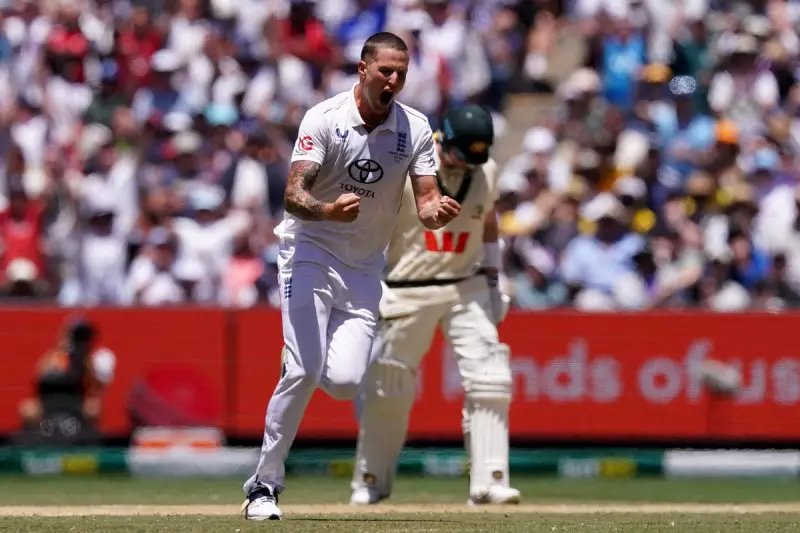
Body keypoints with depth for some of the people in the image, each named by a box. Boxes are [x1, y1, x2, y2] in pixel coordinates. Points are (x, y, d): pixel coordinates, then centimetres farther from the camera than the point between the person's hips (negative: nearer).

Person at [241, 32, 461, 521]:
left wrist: (439, 212, -35)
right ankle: (265, 484, -7)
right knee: (304, 371, -19)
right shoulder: (325, 119, -15)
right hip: (311, 251, -3)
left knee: (345, 382, -12)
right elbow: (293, 196, -23)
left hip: (365, 266, 3)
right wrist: (327, 211, -45)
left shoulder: (415, 129, -4)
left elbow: (425, 203, -10)